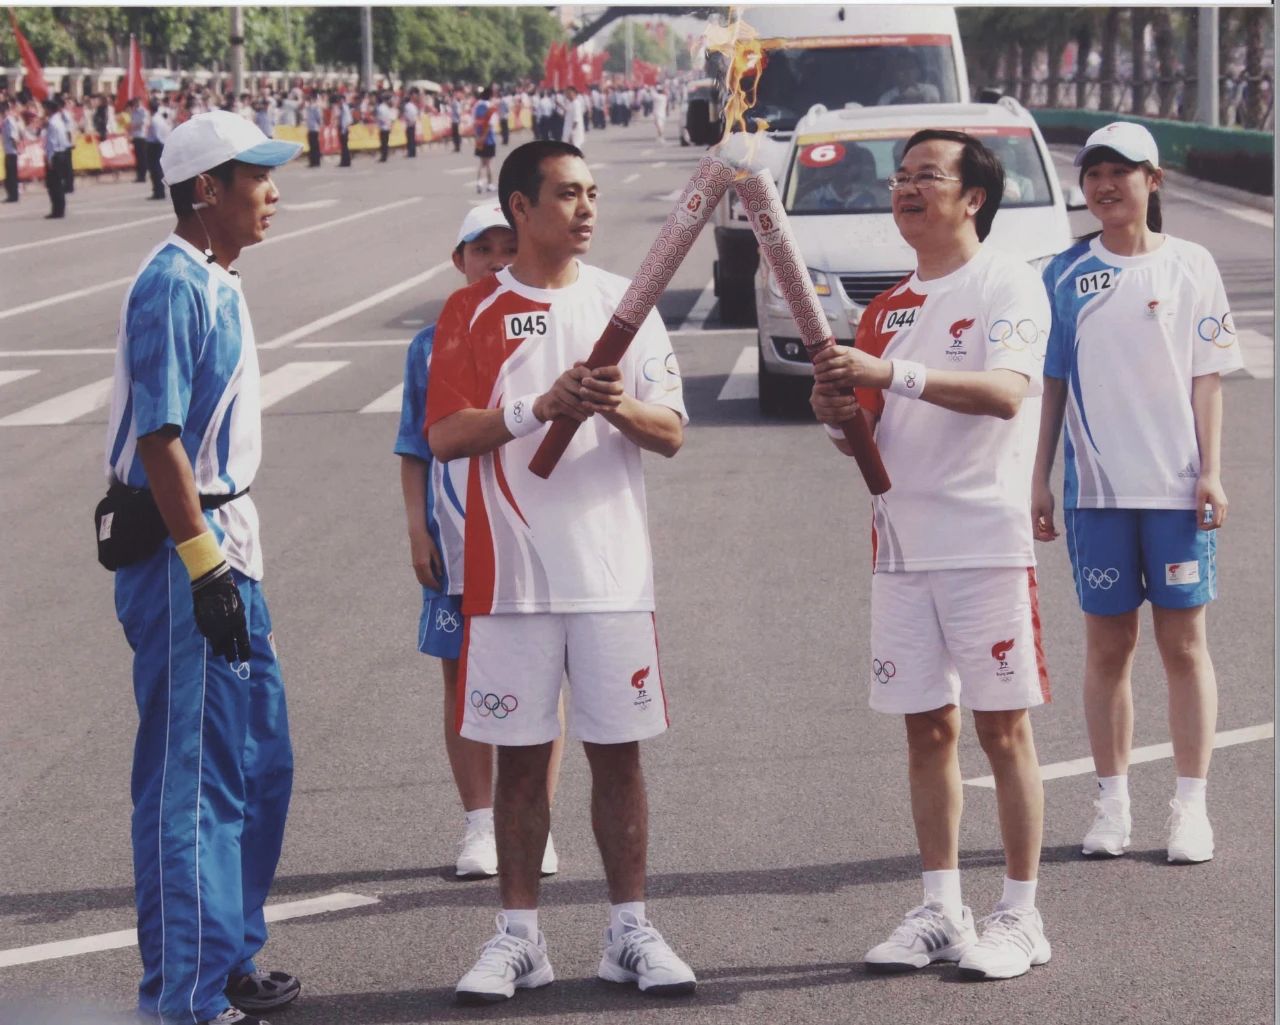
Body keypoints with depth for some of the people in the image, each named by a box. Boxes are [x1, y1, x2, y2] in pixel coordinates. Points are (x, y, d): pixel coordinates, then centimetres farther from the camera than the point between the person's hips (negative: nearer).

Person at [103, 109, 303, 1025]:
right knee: (191, 769, -5)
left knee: (259, 758, 17)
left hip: (224, 543, 10)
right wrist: (203, 563, -23)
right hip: (178, 547, -10)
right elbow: (157, 437, -21)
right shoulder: (173, 285, -17)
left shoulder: (218, 282, 14)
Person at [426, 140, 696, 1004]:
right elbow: (443, 436, -6)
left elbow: (673, 435, 3)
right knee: (521, 755, 5)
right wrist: (540, 407, -19)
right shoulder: (473, 313, 2)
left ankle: (631, 931, 13)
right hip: (510, 573, -1)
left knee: (619, 749, 4)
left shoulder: (623, 302, 6)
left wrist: (623, 408, -18)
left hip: (614, 568, 1)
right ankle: (519, 936, 13)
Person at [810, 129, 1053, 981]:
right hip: (902, 542, 6)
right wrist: (839, 410, -7)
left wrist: (892, 374, -32)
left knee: (1003, 727, -1)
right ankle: (942, 912, 15)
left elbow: (1006, 392, -23)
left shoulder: (1008, 285, -6)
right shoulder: (890, 307, 15)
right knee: (927, 728, 9)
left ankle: (1021, 917, 6)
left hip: (986, 539, -6)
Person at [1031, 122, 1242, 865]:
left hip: (1177, 486, -1)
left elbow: (1208, 376, 1)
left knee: (1184, 642, 3)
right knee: (1107, 645, 7)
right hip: (1095, 488, 2)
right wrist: (1039, 481, 4)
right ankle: (1113, 803, 15)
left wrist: (1211, 471, -7)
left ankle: (1192, 806, 8)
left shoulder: (1190, 266, 2)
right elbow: (1050, 382, 8)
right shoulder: (1066, 275, 5)